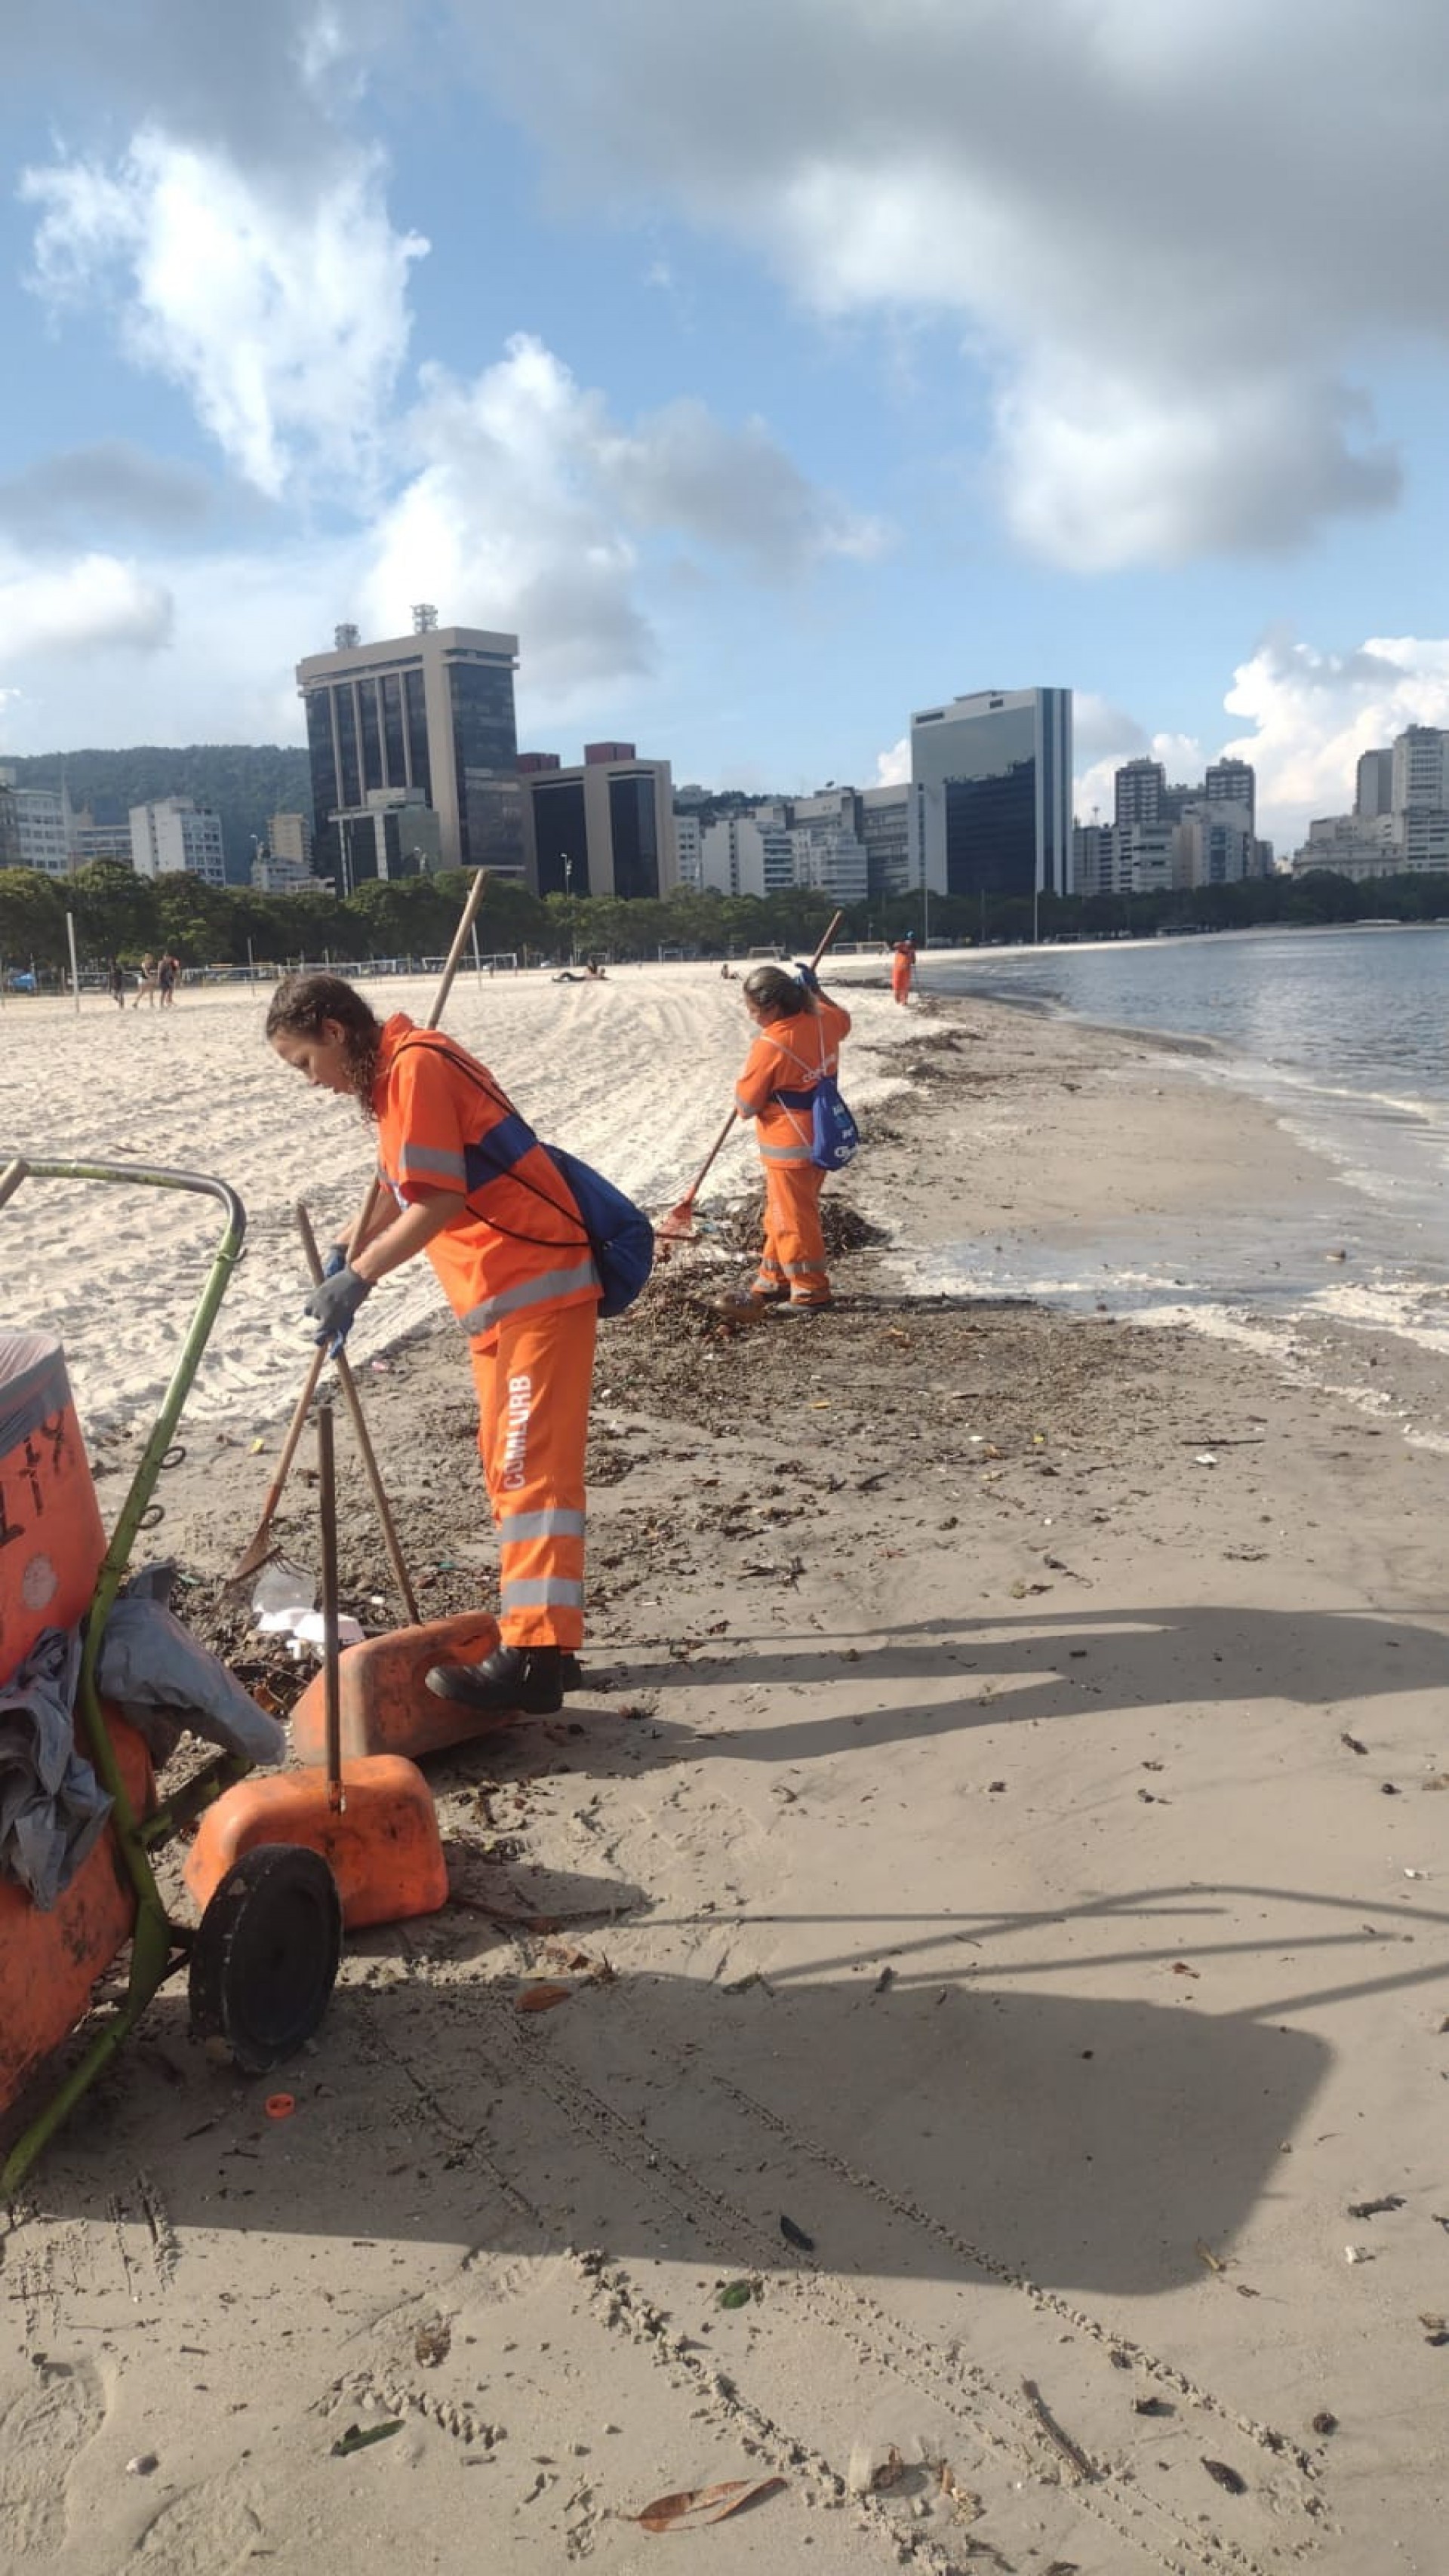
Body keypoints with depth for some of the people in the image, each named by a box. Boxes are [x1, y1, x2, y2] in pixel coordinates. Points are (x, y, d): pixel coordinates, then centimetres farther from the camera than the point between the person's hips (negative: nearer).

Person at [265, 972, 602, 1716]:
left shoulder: (416, 1066, -15)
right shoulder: (393, 1073, 16)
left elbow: (437, 1202, -21)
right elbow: (405, 1192, 27)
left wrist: (357, 1275, -15)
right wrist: (347, 1256, 22)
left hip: (538, 1289, -11)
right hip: (499, 1297, 11)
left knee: (530, 1467, -15)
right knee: (507, 1466, 14)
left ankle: (535, 1660, -18)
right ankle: (530, 1630, 23)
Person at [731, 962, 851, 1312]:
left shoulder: (770, 1045, -24)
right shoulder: (823, 1021, -3)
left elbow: (746, 1104, -14)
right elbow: (843, 1021, 25)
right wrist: (815, 990, 25)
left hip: (788, 1147, -9)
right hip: (819, 1137, 9)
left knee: (795, 1218, 4)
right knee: (780, 1214, 19)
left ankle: (812, 1290, 13)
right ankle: (774, 1281, 29)